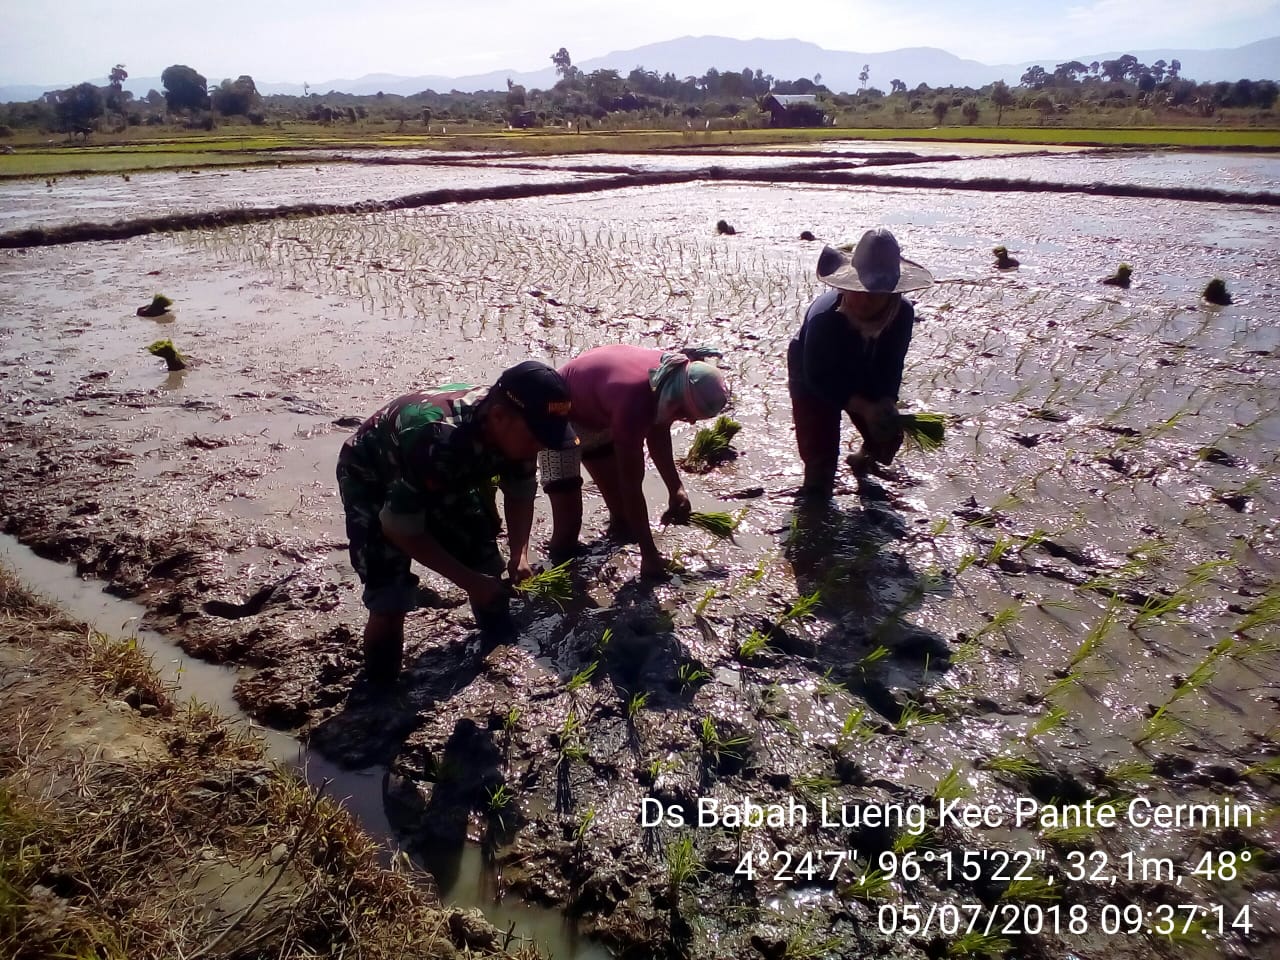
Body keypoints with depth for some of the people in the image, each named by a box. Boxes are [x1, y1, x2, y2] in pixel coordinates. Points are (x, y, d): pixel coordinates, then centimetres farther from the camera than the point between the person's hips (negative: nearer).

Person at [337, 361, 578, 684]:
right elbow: (401, 529, -33)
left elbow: (520, 493, -5)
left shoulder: (514, 431, -24)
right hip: (371, 478, -6)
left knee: (486, 565, 7)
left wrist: (520, 554, -21)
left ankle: (503, 642, 33)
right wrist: (469, 581, -30)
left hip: (446, 477, 6)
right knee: (390, 602, -16)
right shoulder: (436, 441, -44)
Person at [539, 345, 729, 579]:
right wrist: (650, 555, -28)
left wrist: (676, 488, -11)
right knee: (568, 524, -14)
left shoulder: (675, 373, -19)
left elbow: (658, 433, -1)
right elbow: (632, 486, -36)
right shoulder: (634, 401, -43)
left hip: (601, 415, 8)